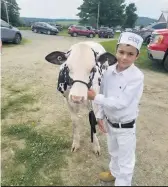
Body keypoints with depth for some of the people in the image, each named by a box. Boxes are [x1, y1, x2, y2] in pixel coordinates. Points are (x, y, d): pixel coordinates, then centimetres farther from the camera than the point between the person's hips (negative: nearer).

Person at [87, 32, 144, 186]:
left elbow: (120, 103, -28)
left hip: (126, 126, -6)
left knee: (125, 161, 15)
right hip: (109, 122, 6)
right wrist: (100, 115, 2)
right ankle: (114, 172, 58)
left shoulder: (137, 77, -25)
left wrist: (95, 97, -26)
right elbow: (104, 95, 1)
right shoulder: (109, 71, -9)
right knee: (113, 152, 31)